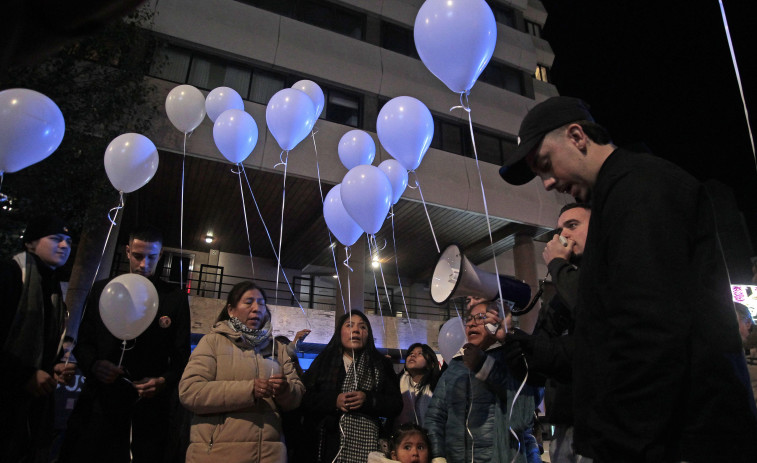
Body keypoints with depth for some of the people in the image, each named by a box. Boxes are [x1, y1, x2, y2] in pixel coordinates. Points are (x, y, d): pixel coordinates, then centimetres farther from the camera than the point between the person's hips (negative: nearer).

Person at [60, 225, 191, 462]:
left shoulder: (175, 297, 3)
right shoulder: (102, 289, 10)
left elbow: (181, 355, 3)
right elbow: (83, 342, 12)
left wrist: (164, 381, -15)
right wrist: (94, 365, -8)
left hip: (148, 405, -2)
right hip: (100, 401, 2)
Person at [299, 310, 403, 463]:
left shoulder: (381, 365, 11)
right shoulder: (324, 361, 12)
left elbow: (396, 405, 3)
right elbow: (304, 399, 2)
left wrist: (368, 399, -12)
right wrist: (334, 401, -12)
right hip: (326, 444, 1)